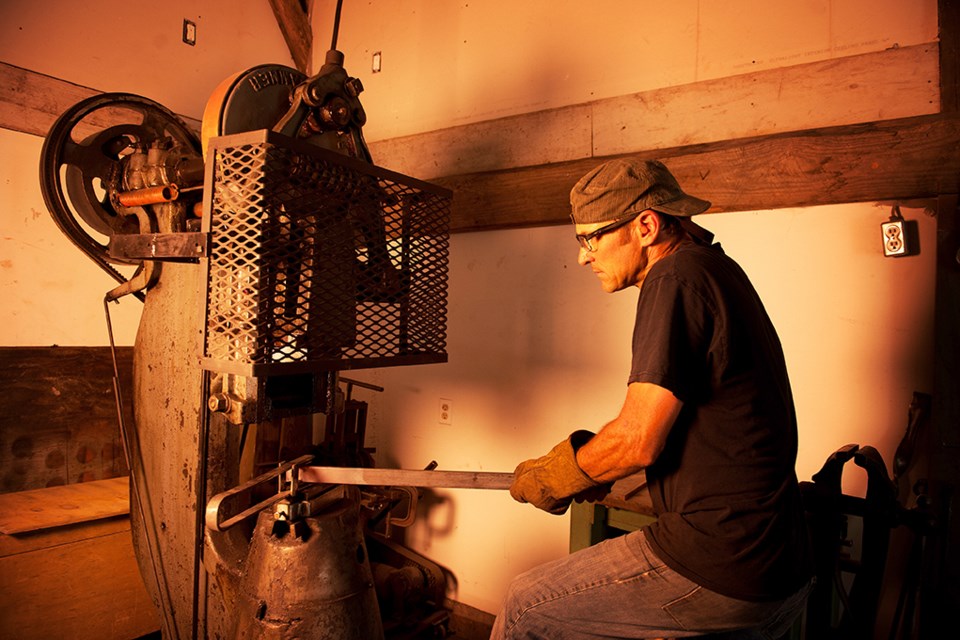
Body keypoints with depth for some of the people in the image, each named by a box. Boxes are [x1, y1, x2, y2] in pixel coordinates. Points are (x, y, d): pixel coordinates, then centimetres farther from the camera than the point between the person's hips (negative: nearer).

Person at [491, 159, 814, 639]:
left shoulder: (677, 277, -16)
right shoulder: (719, 271, 14)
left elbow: (638, 440, -21)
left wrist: (549, 479, -3)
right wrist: (599, 472, 15)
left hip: (715, 572, -9)